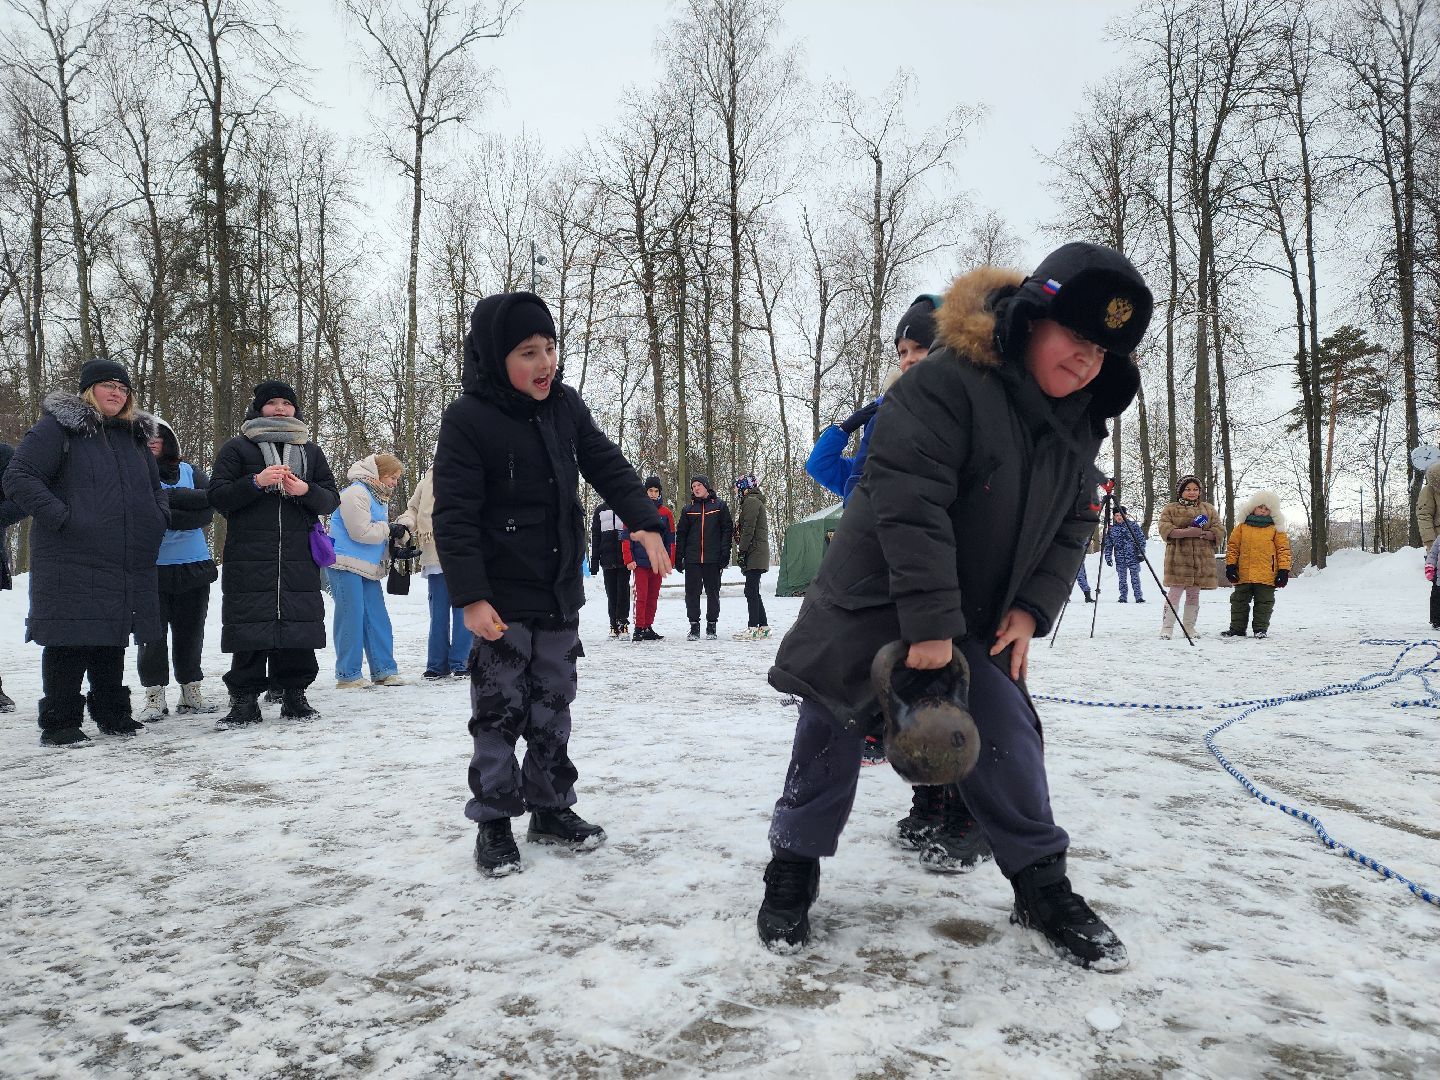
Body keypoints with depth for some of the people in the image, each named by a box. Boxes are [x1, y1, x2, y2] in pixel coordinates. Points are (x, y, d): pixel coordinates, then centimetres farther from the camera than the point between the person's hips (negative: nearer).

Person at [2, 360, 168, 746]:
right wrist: (60, 517, -18)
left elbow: (155, 488, 31)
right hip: (71, 560, -7)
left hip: (126, 564, 7)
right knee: (69, 638, -4)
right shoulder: (57, 428, -3)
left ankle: (111, 713, 24)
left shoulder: (133, 437, 20)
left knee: (112, 638, 14)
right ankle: (59, 722, 6)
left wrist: (159, 518, 13)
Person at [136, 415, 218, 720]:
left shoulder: (190, 472, 11)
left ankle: (191, 692, 19)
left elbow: (208, 511, -6)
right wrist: (188, 500, -13)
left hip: (194, 566, 3)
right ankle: (155, 696, 8)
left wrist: (166, 501, -12)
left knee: (190, 632, 9)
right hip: (150, 567, -3)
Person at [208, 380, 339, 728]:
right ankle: (245, 701, 4)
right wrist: (256, 482, -13)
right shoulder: (237, 448, 10)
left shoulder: (310, 451, 19)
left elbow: (331, 500, 14)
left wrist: (306, 491, -7)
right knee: (250, 631, -4)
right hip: (249, 558, -2)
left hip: (299, 558, 2)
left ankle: (294, 694, 11)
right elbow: (217, 496, 2)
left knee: (299, 624, 0)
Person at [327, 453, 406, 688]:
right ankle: (348, 675, 0)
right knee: (351, 617, -7)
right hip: (345, 564, -9)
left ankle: (384, 671, 11)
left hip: (368, 568, 10)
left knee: (377, 618, 7)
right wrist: (389, 530, -9)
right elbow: (361, 532, -20)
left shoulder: (377, 497, 19)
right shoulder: (355, 493, -13)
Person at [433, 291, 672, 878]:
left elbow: (608, 465, 9)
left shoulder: (565, 405, 3)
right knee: (500, 711, 4)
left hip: (561, 592, 6)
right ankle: (494, 820, 18)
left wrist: (644, 521, -4)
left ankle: (552, 809, 28)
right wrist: (470, 597, -22)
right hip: (502, 598, -6)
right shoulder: (467, 420, -15)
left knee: (552, 708, 15)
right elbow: (455, 516, -17)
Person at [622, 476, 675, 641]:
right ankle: (639, 629, -3)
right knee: (642, 596, -7)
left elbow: (670, 539, 11)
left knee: (653, 597, 8)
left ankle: (648, 628, 15)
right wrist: (629, 559, -8)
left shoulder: (666, 513, 8)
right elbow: (626, 536, -2)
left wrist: (669, 560, 5)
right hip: (640, 562, -3)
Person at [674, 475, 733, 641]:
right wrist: (678, 558, 4)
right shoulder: (689, 508, 11)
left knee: (713, 592, 5)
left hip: (713, 559, -2)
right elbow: (681, 533, 12)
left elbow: (728, 530, 1)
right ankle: (694, 627, 9)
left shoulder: (720, 505, 3)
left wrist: (725, 555, -7)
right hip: (692, 559, 2)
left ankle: (711, 627, 14)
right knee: (692, 593, 1)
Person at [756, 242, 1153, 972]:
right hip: (871, 604, -6)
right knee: (832, 734, 1)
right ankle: (793, 867, 21)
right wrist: (930, 624, -29)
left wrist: (1032, 606, -5)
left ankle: (1042, 888, 19)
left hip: (976, 619, 6)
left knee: (1007, 736, 2)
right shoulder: (944, 384, -23)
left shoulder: (1078, 425, 4)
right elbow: (910, 504, -29)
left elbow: (1072, 527, 10)